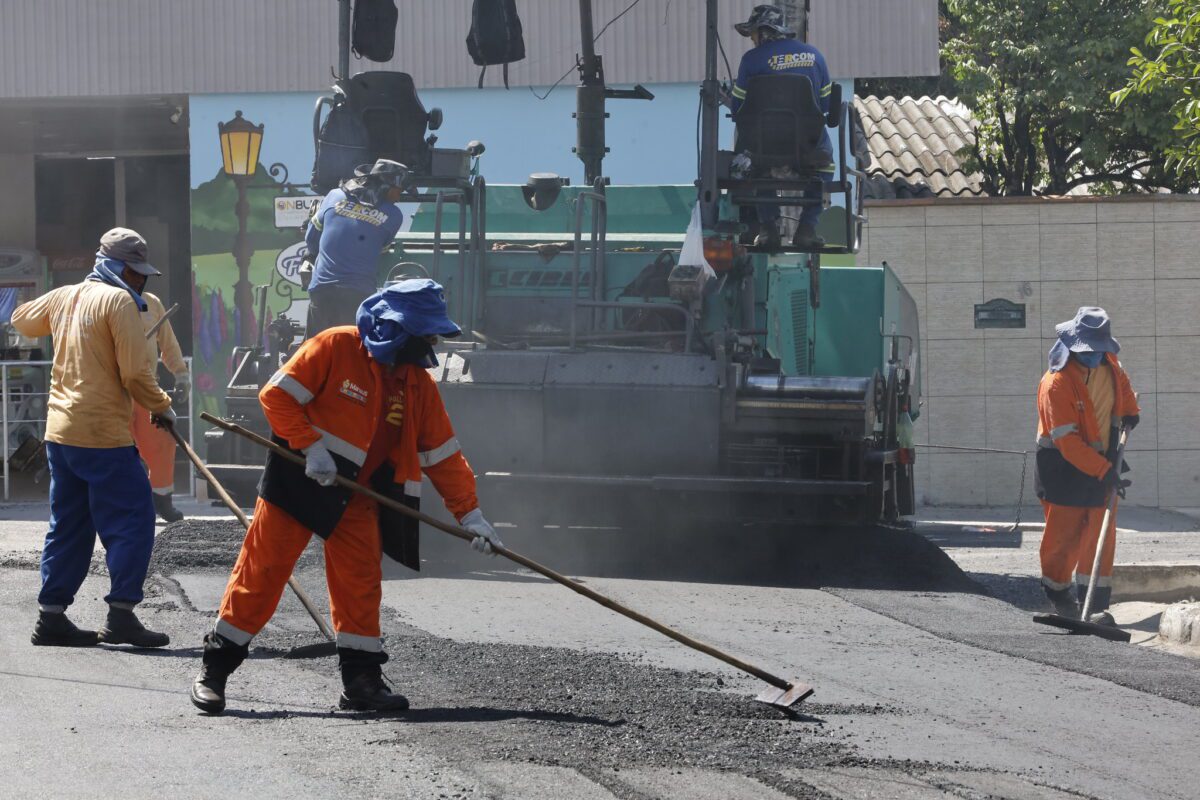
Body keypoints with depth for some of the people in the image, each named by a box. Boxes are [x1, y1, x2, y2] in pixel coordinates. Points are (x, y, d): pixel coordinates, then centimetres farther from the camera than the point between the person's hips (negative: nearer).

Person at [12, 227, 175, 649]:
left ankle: (51, 617, 14)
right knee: (132, 522, -3)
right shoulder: (119, 301, -10)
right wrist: (161, 408, 0)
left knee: (68, 526, 14)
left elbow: (21, 319, 32)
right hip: (103, 437, -8)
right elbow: (135, 373, -15)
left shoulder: (63, 297, 12)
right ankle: (121, 615, -8)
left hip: (59, 432, 8)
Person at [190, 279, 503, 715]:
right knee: (261, 570, -4)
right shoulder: (335, 348, -14)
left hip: (356, 491, 6)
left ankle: (361, 678, 10)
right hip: (299, 480, -5)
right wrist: (311, 446, -21)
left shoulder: (418, 383, 4)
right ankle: (215, 667, 5)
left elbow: (444, 455, 6)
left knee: (361, 579, 1)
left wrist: (470, 514, 0)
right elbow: (276, 395, -15)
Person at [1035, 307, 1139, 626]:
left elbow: (1122, 382, 27)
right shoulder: (1056, 383, -25)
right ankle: (1057, 592, 27)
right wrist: (1104, 471, -30)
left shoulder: (1107, 362, -2)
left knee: (1101, 534, -2)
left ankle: (1095, 604, -2)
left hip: (1103, 461, 6)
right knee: (1063, 534, 3)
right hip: (1063, 467, -6)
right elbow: (1067, 440, -28)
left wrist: (1131, 411, 15)